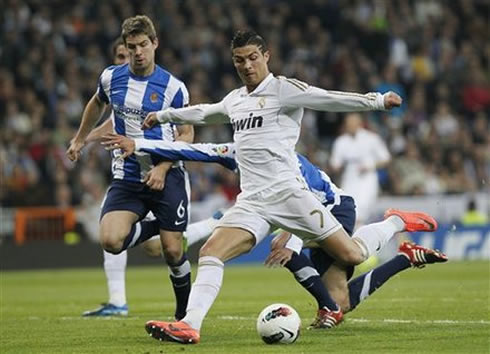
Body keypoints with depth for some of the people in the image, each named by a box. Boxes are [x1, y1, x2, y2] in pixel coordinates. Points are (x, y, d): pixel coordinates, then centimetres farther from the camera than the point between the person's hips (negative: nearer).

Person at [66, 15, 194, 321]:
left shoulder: (174, 87, -7)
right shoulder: (111, 78, 2)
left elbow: (186, 134, 0)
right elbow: (97, 103, 25)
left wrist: (163, 168, -14)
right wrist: (80, 139, 33)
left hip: (166, 178, -2)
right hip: (126, 178, 2)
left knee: (172, 251, -5)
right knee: (111, 240, -20)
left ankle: (185, 311, 20)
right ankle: (152, 227, 13)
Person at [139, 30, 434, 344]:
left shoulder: (284, 89, -3)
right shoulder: (235, 100, 19)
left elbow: (332, 100, -13)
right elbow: (203, 113, 39)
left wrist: (378, 101, -26)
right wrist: (163, 116, 51)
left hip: (287, 192, -6)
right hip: (251, 202, 6)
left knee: (353, 255, -8)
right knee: (210, 253, -14)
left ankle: (397, 223, 20)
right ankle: (190, 325, -20)